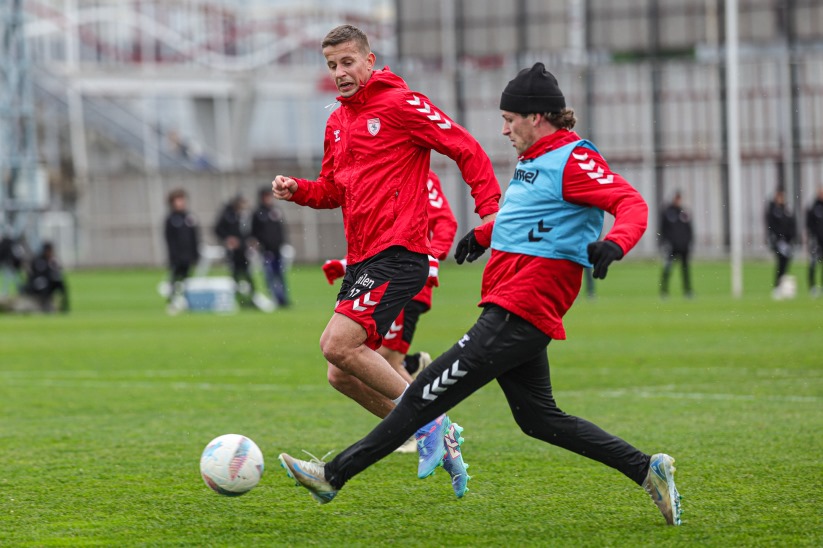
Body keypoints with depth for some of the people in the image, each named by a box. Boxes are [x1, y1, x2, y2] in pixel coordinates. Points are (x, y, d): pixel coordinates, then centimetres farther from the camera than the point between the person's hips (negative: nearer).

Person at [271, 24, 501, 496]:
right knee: (343, 375, 4)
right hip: (362, 258, 9)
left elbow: (467, 150, -7)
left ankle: (429, 421, -10)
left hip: (398, 252, -9)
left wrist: (490, 209, -17)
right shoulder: (337, 123, 18)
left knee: (338, 344, -23)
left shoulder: (400, 104, -7)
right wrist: (297, 190, 7)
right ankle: (438, 440, 14)